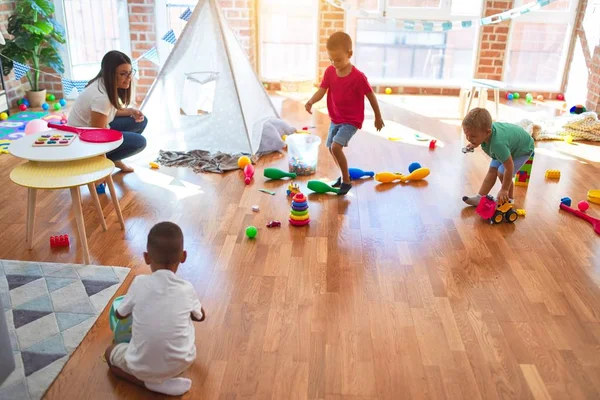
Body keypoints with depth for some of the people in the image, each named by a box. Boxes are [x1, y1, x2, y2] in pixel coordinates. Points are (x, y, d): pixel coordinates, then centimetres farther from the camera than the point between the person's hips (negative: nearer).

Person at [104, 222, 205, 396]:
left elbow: (120, 314, 8)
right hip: (181, 363, 2)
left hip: (142, 367, -2)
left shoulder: (139, 283, -12)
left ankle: (150, 382, 5)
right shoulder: (187, 289, -9)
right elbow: (200, 316, 13)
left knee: (110, 353, 27)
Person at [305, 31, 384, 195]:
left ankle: (346, 181, -4)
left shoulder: (358, 77, -21)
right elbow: (321, 90, -12)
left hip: (351, 121, -7)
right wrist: (311, 101, -34)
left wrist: (378, 117, -2)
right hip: (335, 119, 7)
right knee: (331, 148, 18)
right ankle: (344, 174, 43)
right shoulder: (330, 71, -5)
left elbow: (371, 96, -11)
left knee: (336, 146, -23)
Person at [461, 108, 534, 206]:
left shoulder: (498, 144, -48)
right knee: (492, 170, 1)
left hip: (523, 148, -7)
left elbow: (509, 168, -36)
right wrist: (475, 144, -2)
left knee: (502, 173, -15)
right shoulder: (484, 129, -28)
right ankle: (480, 197, 6)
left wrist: (504, 190, -28)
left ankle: (509, 199, 8)